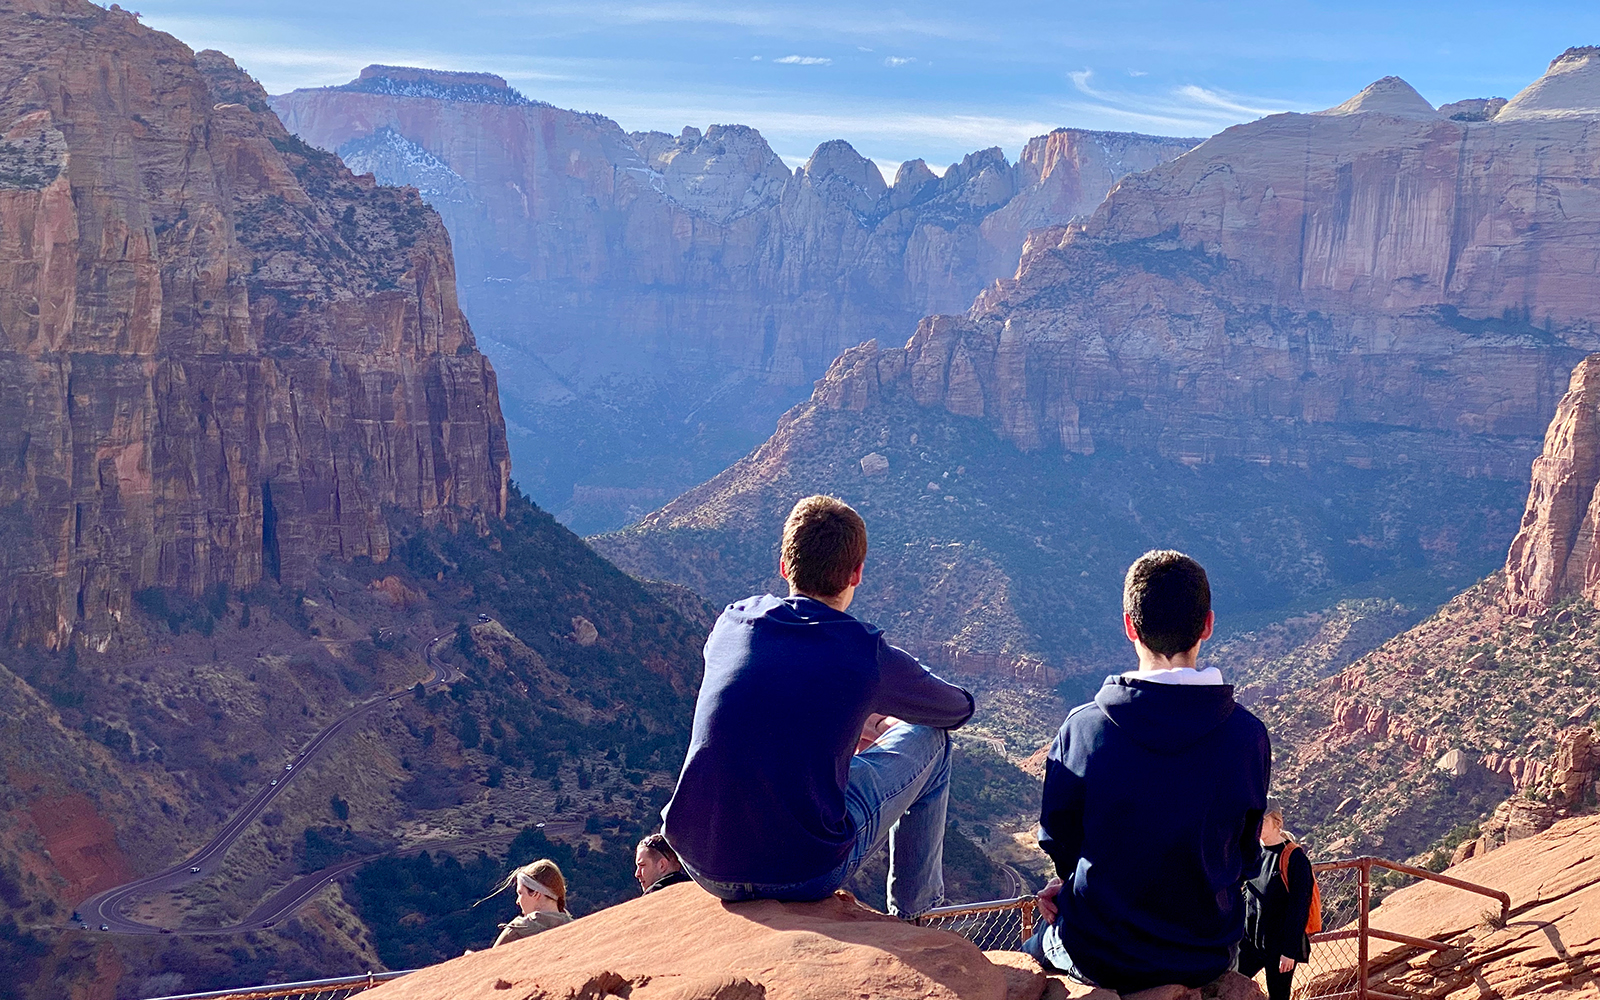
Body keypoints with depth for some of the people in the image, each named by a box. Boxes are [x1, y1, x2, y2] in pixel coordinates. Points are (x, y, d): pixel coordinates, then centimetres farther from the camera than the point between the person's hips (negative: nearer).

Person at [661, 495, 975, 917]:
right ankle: (916, 915, 30)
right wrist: (886, 723, 36)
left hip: (701, 865, 4)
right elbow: (959, 709, 13)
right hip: (806, 874, -4)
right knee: (930, 738, 15)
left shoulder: (731, 624, 2)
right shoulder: (869, 656, -8)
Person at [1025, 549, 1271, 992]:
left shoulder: (1083, 728, -19)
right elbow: (1244, 859, -1)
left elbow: (1058, 842, -4)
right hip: (1208, 960, 2)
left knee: (1038, 941, 32)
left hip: (1098, 959, -2)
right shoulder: (1248, 736, -14)